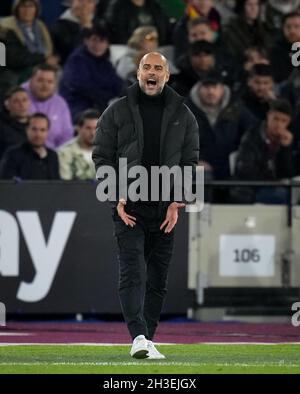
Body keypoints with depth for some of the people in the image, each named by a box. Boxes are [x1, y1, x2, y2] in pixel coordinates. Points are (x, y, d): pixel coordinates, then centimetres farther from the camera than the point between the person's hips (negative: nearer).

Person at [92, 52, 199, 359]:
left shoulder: (182, 115, 9)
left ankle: (147, 339, 12)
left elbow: (190, 162, 8)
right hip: (128, 208, -2)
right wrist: (117, 197, -7)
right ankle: (139, 337, -24)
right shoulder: (117, 112, 4)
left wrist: (178, 202, -4)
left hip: (166, 210, 2)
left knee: (158, 279, 5)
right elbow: (101, 157, 4)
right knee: (131, 273, -14)